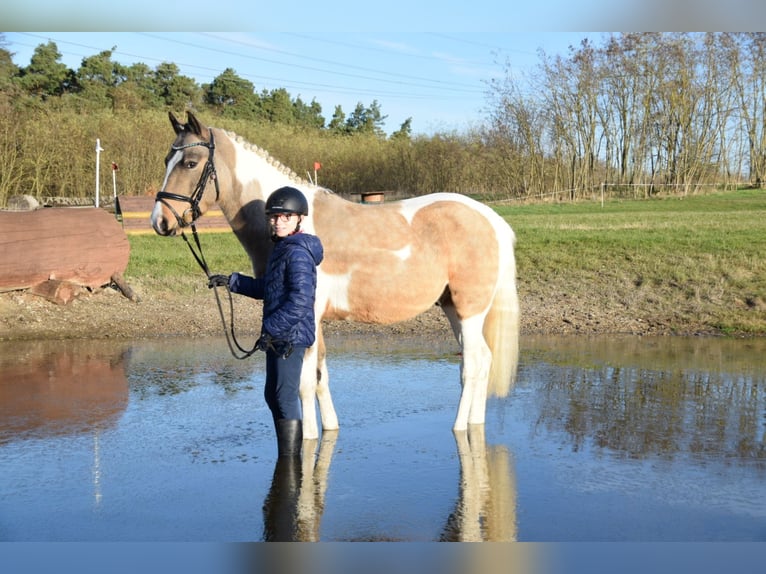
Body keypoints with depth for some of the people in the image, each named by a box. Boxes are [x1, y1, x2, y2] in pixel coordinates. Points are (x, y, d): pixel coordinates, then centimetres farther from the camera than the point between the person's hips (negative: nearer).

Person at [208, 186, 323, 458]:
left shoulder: (298, 253, -17)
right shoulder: (281, 248, 14)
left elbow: (300, 301, -26)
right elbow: (266, 287, 26)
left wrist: (271, 329, -23)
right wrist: (231, 281, 18)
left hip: (291, 336, -11)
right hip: (278, 337, 11)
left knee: (286, 397, -6)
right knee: (273, 395, 19)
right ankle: (288, 458, 31)